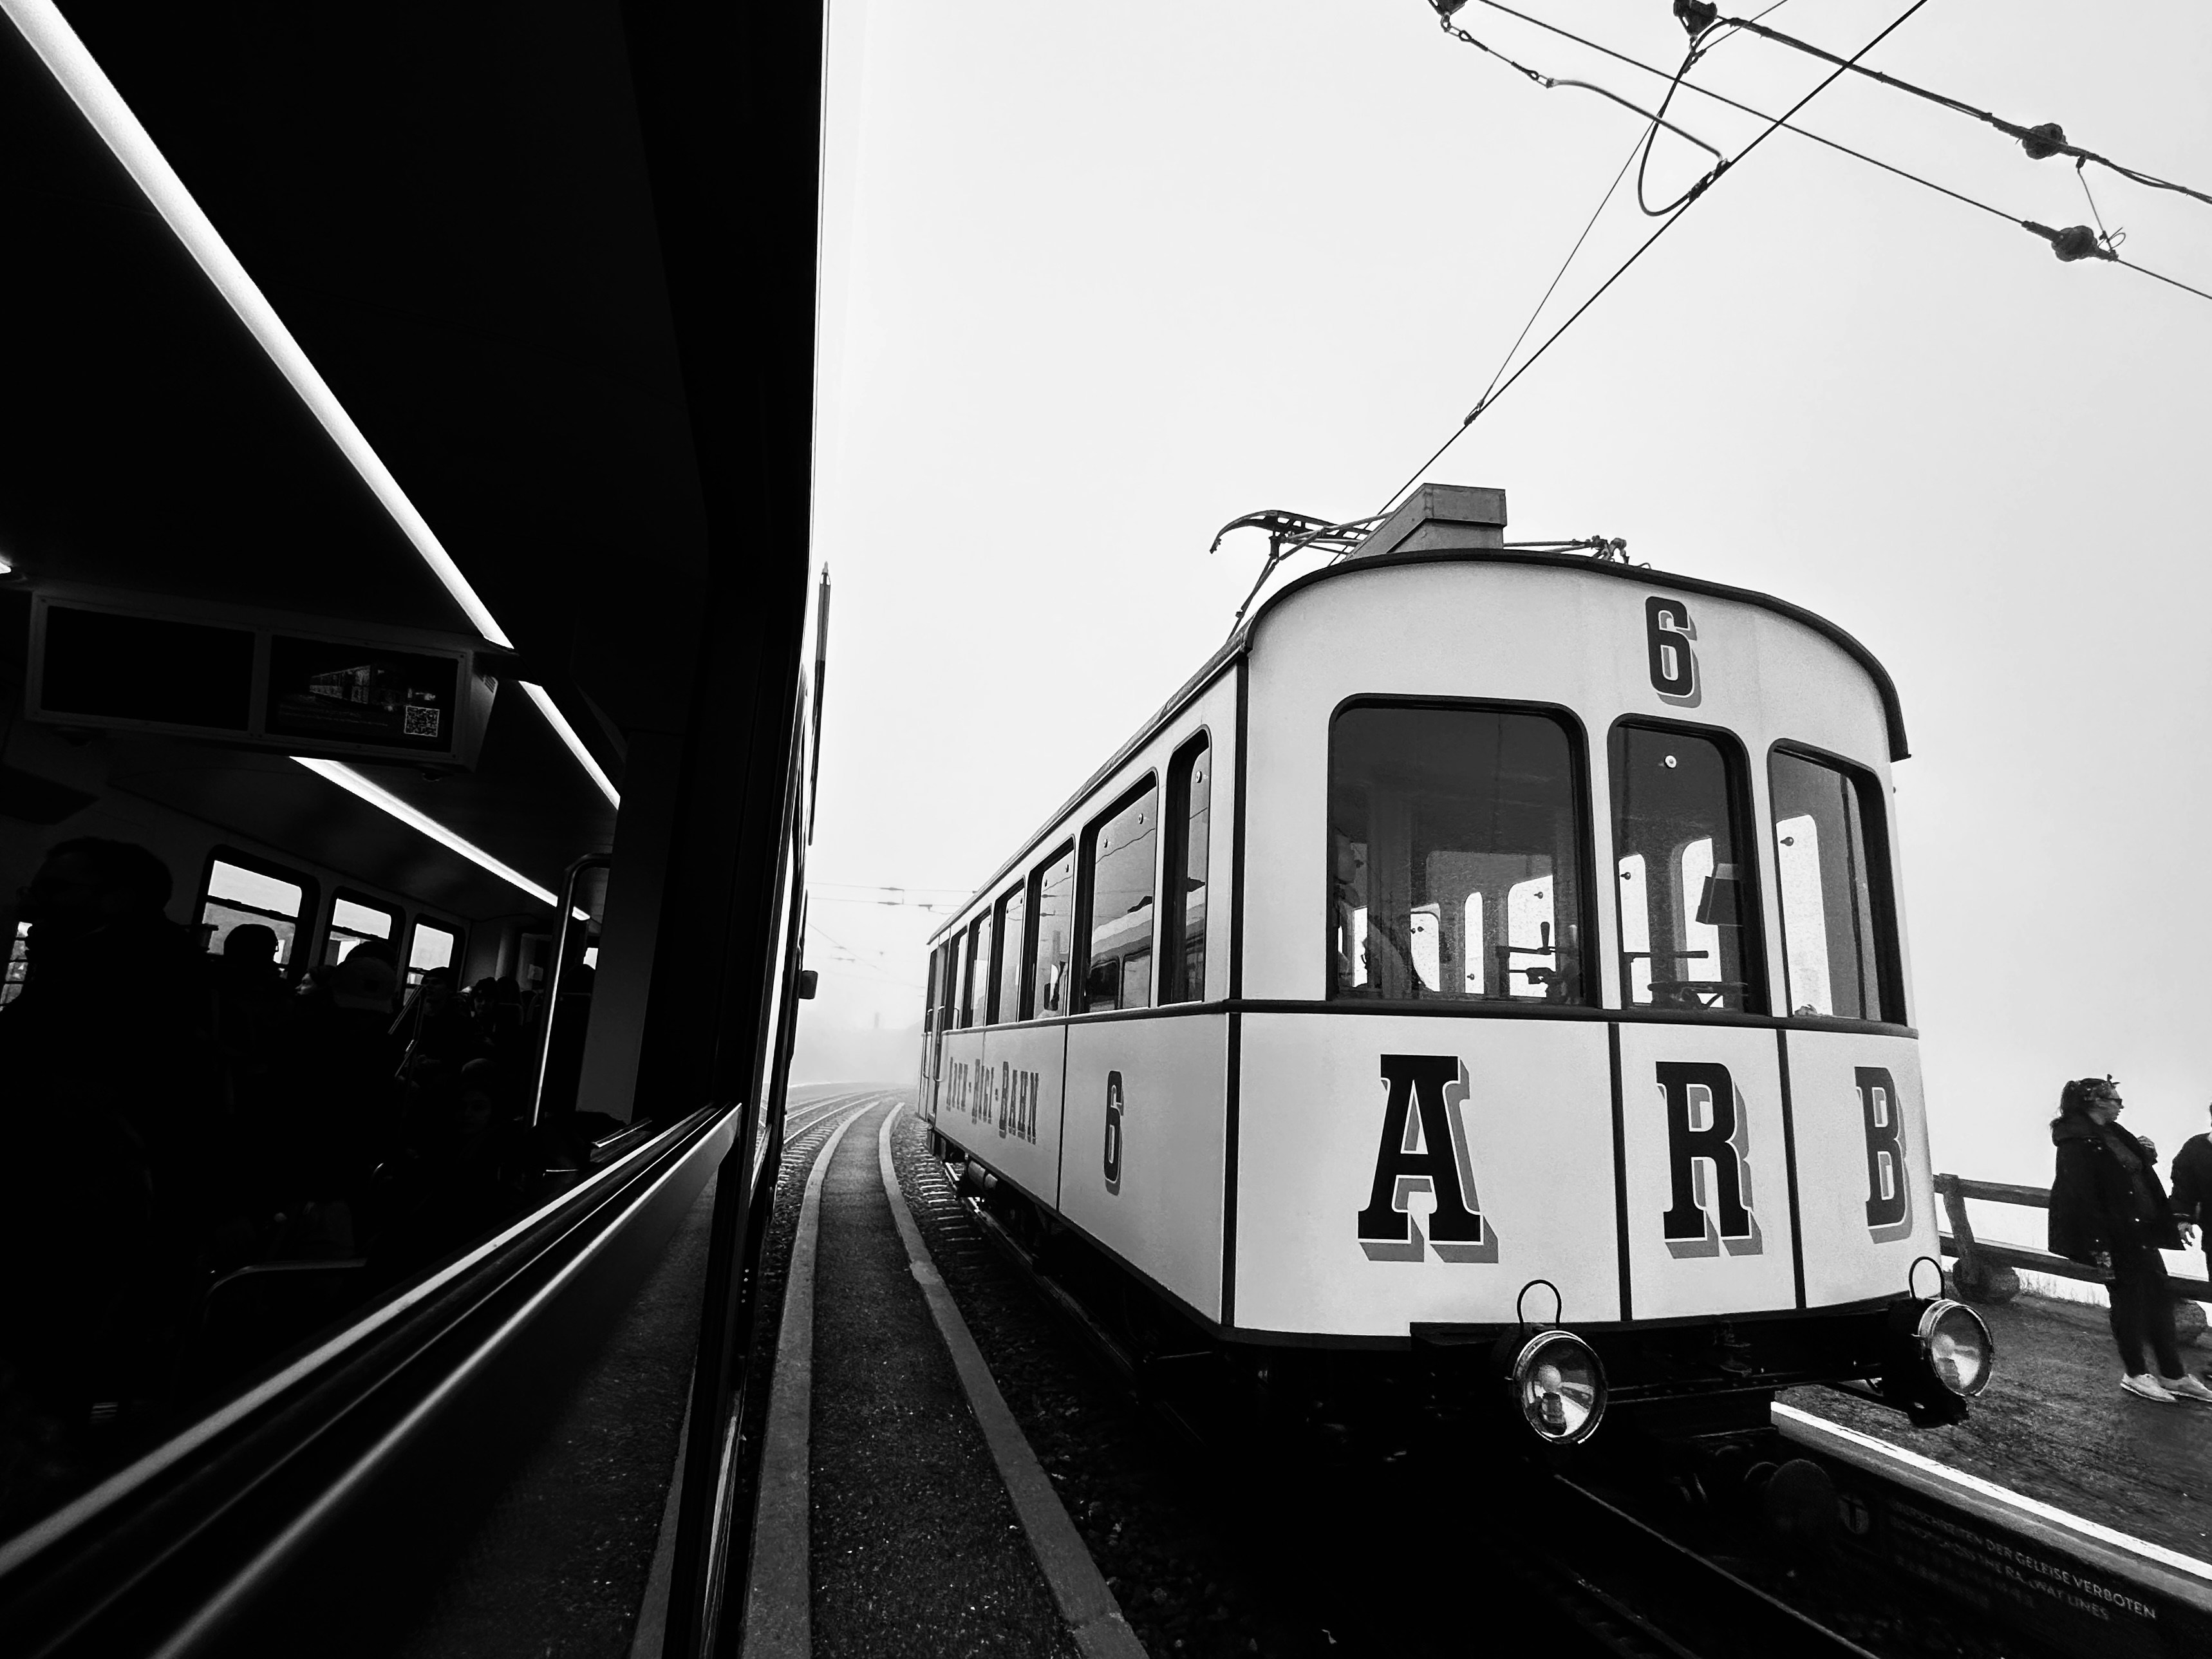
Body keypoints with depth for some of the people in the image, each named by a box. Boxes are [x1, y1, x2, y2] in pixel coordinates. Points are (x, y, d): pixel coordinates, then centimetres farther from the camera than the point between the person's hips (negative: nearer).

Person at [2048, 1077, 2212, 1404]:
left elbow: (2145, 1179, 15)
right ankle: (2135, 1375, 19)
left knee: (2160, 1294, 13)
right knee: (2129, 1300, 3)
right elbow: (2083, 1199, -22)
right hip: (2112, 1236, -9)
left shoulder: (2114, 1136, 10)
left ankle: (2174, 1376, 25)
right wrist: (2100, 1249, -22)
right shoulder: (2078, 1144, -20)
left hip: (2138, 1230, 9)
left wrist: (2174, 1221, 11)